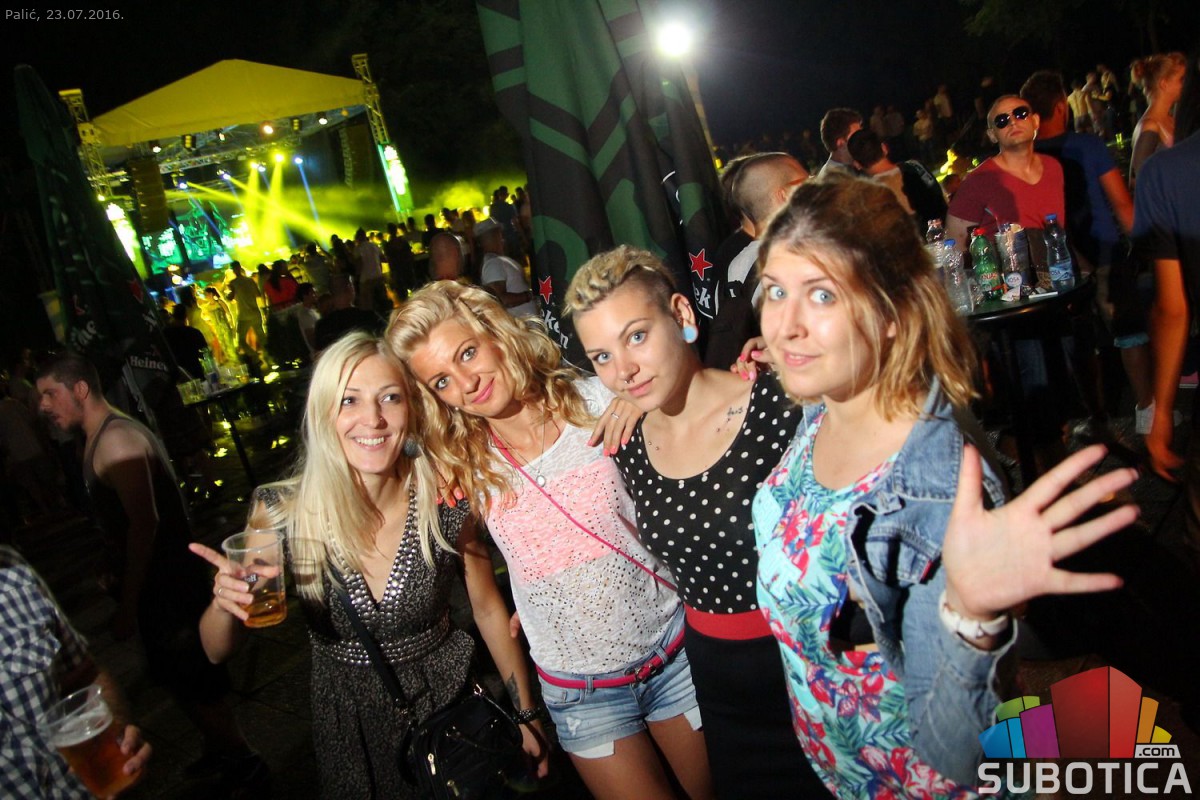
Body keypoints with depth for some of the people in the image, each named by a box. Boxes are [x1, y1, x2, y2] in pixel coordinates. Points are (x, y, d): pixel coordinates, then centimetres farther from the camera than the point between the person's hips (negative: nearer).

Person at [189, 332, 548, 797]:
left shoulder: (444, 502, -20)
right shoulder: (281, 512, -20)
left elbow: (488, 607, -3)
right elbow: (217, 652, -9)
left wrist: (526, 714, 3)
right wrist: (226, 604, -32)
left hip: (451, 705, 0)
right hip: (347, 724, 0)